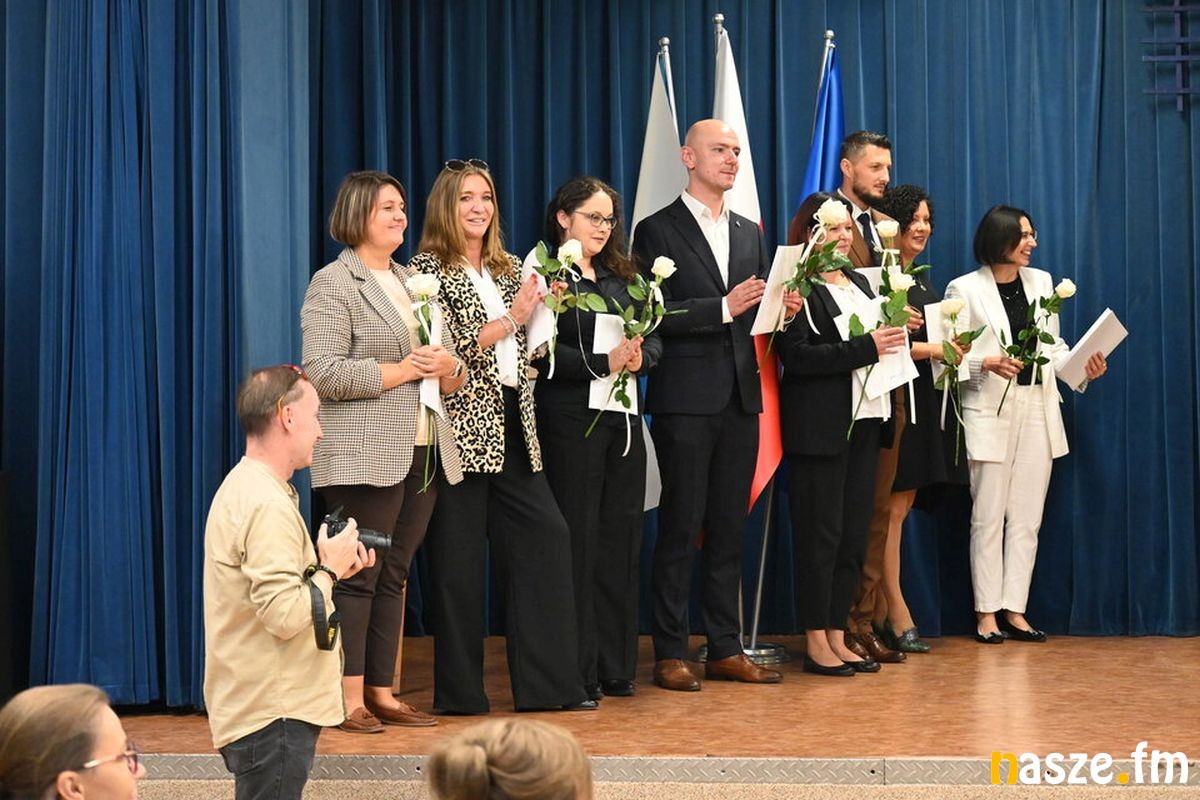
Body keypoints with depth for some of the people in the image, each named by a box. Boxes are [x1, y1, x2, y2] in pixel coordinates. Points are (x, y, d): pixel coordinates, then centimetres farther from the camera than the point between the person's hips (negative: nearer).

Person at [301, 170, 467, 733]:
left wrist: (447, 367, -1)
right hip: (365, 456, -7)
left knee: (394, 575, 9)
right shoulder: (333, 284, -4)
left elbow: (455, 369, 23)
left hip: (423, 453, 7)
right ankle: (349, 699, -2)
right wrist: (402, 370, -13)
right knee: (359, 575, -6)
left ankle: (381, 692, 13)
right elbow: (324, 372, -16)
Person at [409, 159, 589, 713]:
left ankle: (549, 681, 5)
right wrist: (510, 319, -14)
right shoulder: (427, 270, -3)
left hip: (512, 428, 7)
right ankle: (460, 691, 6)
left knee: (546, 534, -1)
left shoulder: (508, 271, 18)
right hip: (462, 427, -6)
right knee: (459, 554, -2)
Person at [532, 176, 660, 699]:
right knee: (576, 541, -4)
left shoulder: (621, 278, 18)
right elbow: (541, 352, -14)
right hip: (570, 421, -7)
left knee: (621, 540, 7)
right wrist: (603, 364, -20)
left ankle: (615, 666, 14)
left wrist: (638, 358, -8)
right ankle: (576, 672, 1)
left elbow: (654, 340, 13)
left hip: (623, 420, 7)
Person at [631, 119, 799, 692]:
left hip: (740, 397, 6)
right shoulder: (658, 231, -2)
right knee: (681, 528, -3)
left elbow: (755, 314, 18)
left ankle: (726, 649, 14)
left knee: (729, 528, 9)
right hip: (685, 401, -6)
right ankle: (670, 653, 3)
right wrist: (723, 307, -19)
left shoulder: (749, 233, 17)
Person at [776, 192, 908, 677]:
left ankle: (838, 635, 14)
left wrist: (893, 337, 2)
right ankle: (816, 642, 2)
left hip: (863, 421, 8)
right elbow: (796, 354, -18)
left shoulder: (859, 283, 19)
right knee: (820, 534, -4)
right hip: (819, 427, -8)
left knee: (854, 533, 8)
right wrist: (866, 347, -21)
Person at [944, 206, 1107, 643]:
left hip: (1038, 410, 4)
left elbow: (1054, 346, 14)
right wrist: (987, 364, -22)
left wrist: (1084, 366, -3)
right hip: (990, 411, -4)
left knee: (1027, 517, 4)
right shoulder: (965, 289, -2)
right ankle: (987, 613, 4)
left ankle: (1015, 609, 10)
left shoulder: (1041, 281, 13)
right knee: (989, 517, -2)